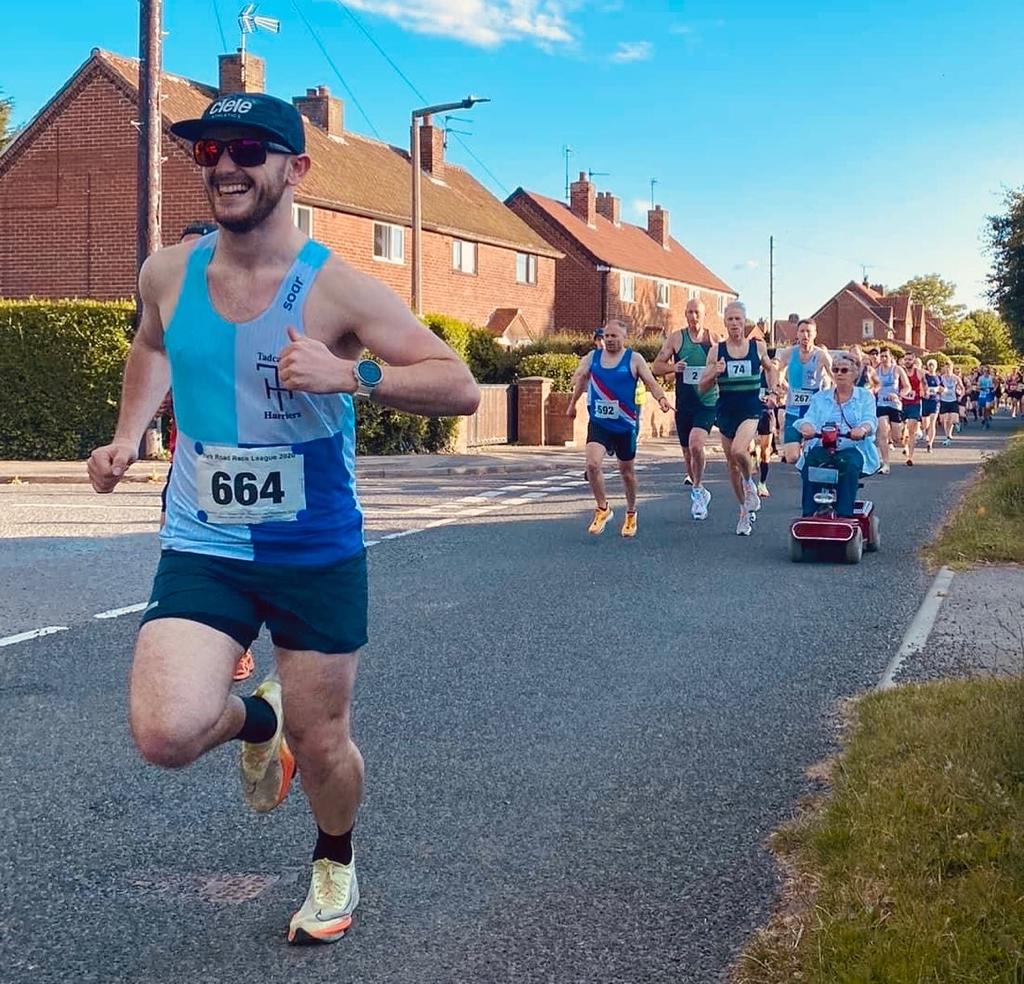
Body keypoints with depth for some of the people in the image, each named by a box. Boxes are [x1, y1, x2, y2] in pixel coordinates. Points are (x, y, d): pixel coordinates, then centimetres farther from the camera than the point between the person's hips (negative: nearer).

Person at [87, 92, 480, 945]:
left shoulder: (337, 287, -15)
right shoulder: (168, 275, -3)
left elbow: (461, 388, -17)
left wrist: (351, 375, -31)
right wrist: (129, 433, 9)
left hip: (319, 554, -2)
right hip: (203, 548, 2)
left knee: (321, 746, 11)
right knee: (165, 734, -17)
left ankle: (335, 863, 46)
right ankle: (255, 719, 21)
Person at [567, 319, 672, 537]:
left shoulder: (634, 359, -5)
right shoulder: (592, 357, 4)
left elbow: (651, 382, -10)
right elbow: (579, 378, 20)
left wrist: (661, 398, -29)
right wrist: (572, 404, 19)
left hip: (625, 425, -2)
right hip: (598, 423, 2)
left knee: (627, 471, 11)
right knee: (592, 464, -18)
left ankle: (631, 514, 33)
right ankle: (603, 509, 1)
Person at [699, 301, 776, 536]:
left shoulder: (758, 347, 0)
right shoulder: (717, 351, -1)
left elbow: (770, 368, 21)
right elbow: (702, 387, 0)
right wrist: (714, 372, -18)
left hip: (750, 410, -2)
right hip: (726, 412, 2)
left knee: (739, 450, -29)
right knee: (732, 465, 10)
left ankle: (750, 482, 3)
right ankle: (745, 511, 27)